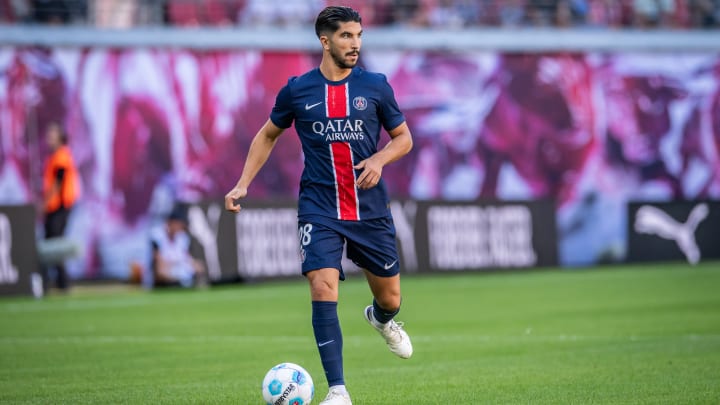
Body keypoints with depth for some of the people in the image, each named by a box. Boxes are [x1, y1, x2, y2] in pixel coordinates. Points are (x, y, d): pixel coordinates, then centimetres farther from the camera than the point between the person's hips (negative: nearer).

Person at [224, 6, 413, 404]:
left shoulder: (375, 86, 0)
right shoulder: (297, 90, -1)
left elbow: (403, 137, 10)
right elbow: (267, 136, 15)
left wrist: (380, 159, -11)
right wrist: (243, 184, 5)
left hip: (370, 211, 2)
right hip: (319, 211, -2)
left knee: (390, 299, 10)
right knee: (323, 289, -19)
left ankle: (381, 319, 51)